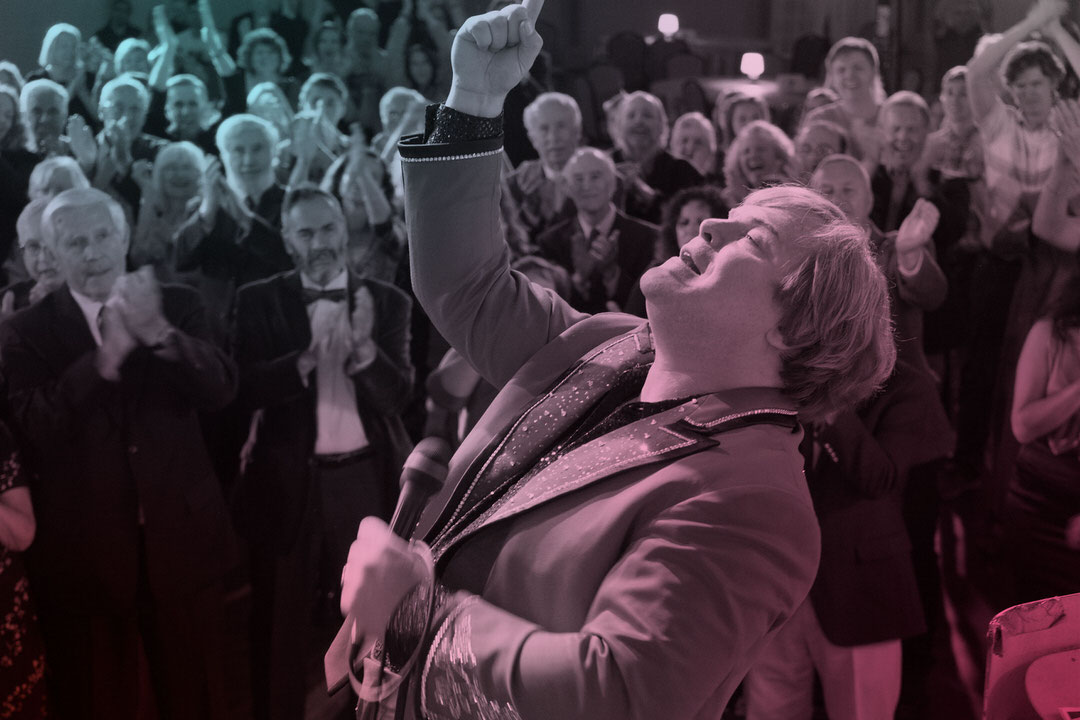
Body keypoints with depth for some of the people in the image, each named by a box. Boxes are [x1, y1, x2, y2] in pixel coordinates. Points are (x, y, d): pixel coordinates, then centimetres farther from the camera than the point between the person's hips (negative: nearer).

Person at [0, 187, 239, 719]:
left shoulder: (178, 307, 1)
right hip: (84, 551, -1)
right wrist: (106, 358, -28)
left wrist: (158, 333, -28)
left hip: (181, 539, 1)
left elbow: (220, 389, -12)